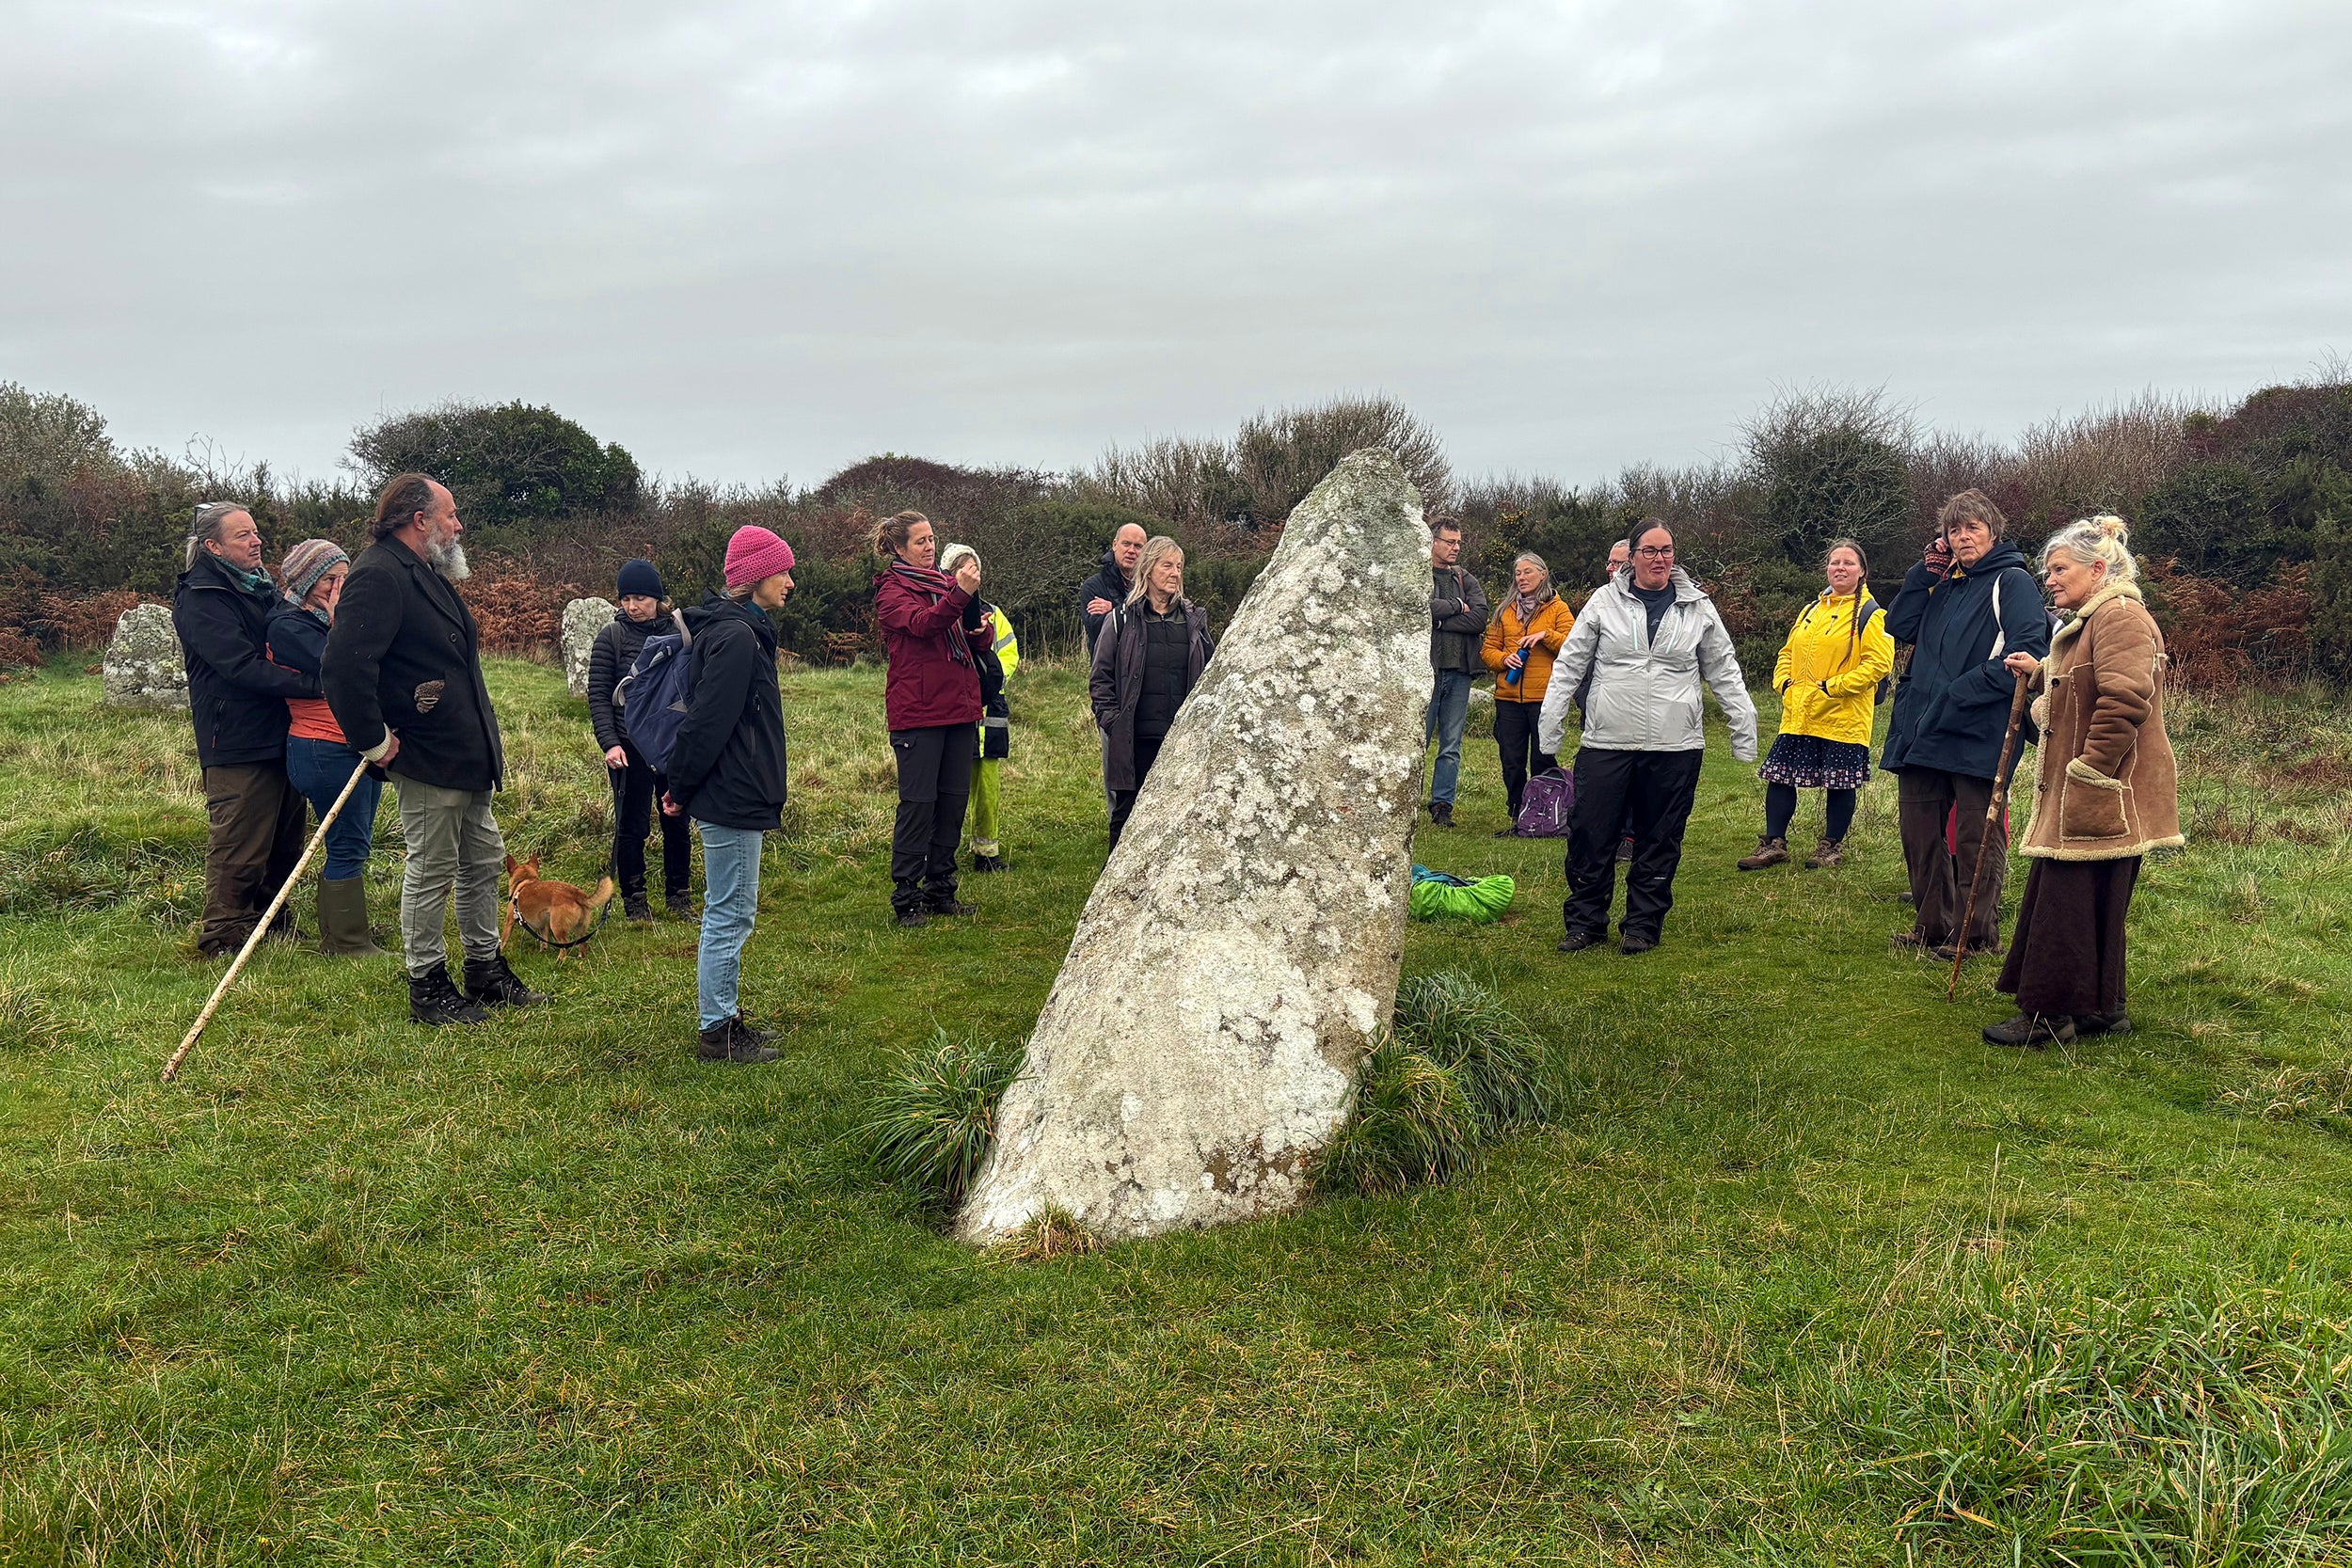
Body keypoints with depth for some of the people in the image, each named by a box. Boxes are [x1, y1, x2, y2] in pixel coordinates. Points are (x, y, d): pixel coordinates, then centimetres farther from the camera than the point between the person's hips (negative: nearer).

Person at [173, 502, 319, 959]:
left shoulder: (261, 586, 15)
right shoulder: (200, 600, -12)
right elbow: (243, 667, -23)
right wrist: (316, 684, -30)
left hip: (279, 737, 9)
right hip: (237, 745, -9)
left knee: (284, 841, 16)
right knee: (238, 847, -3)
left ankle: (271, 919, 31)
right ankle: (223, 937, 8)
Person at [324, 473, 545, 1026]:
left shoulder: (427, 574, 16)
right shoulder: (379, 576, -18)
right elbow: (345, 664, -29)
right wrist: (374, 742, -22)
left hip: (467, 758, 10)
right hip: (428, 759, -10)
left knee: (484, 863, 17)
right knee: (431, 872, 1)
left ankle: (486, 970, 30)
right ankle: (427, 990, 14)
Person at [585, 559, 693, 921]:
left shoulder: (679, 632, 5)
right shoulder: (611, 637, -2)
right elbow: (598, 695, -3)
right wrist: (609, 742, -14)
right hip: (630, 747, -2)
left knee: (678, 823, 9)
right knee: (632, 826, 4)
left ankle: (678, 894, 22)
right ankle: (634, 898, 18)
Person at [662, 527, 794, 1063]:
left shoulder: (742, 630, 14)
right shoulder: (735, 637, -19)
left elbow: (703, 719, 16)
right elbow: (707, 721, -21)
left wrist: (681, 785, 14)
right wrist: (681, 788, -12)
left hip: (734, 797, 10)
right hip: (732, 799, -10)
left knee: (729, 913, 17)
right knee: (730, 915, -2)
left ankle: (725, 1017, 27)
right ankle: (716, 1033, 8)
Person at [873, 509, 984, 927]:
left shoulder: (945, 582, 18)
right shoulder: (891, 590, -2)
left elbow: (970, 638, 20)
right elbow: (921, 624, -22)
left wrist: (979, 624, -4)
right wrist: (959, 593, -37)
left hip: (959, 707, 7)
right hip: (917, 712, -6)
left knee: (954, 800, 8)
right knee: (918, 803, -5)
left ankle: (941, 890, 18)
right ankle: (906, 898, 2)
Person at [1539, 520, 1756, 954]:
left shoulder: (1698, 607, 9)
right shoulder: (1605, 601, 4)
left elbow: (1724, 673, 14)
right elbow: (1569, 665, 6)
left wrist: (1744, 730, 10)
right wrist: (1549, 725, 1)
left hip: (1675, 748, 1)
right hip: (1606, 743, -1)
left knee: (1659, 842, 6)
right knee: (1590, 836, 0)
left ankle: (1643, 925, 18)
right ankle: (1584, 922, 14)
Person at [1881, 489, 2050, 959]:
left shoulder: (2012, 582, -3)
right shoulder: (1944, 583, 18)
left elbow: (2027, 652, -14)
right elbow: (1899, 626, 9)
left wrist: (1963, 691, -18)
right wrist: (1927, 569, 4)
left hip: (1977, 734, -7)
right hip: (1921, 728, 7)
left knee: (1976, 839, 0)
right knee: (1918, 831, 11)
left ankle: (1977, 934, 9)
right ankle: (1933, 926, 22)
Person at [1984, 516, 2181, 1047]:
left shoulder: (2121, 617, -13)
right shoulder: (2093, 621, 22)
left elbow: (2124, 700, -24)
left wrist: (2086, 776, -23)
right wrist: (2041, 673, 15)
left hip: (2103, 797, -11)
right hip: (2080, 797, 11)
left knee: (2069, 902, -6)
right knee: (2090, 903, 14)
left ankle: (2050, 1015, 0)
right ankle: (2102, 1009, 22)